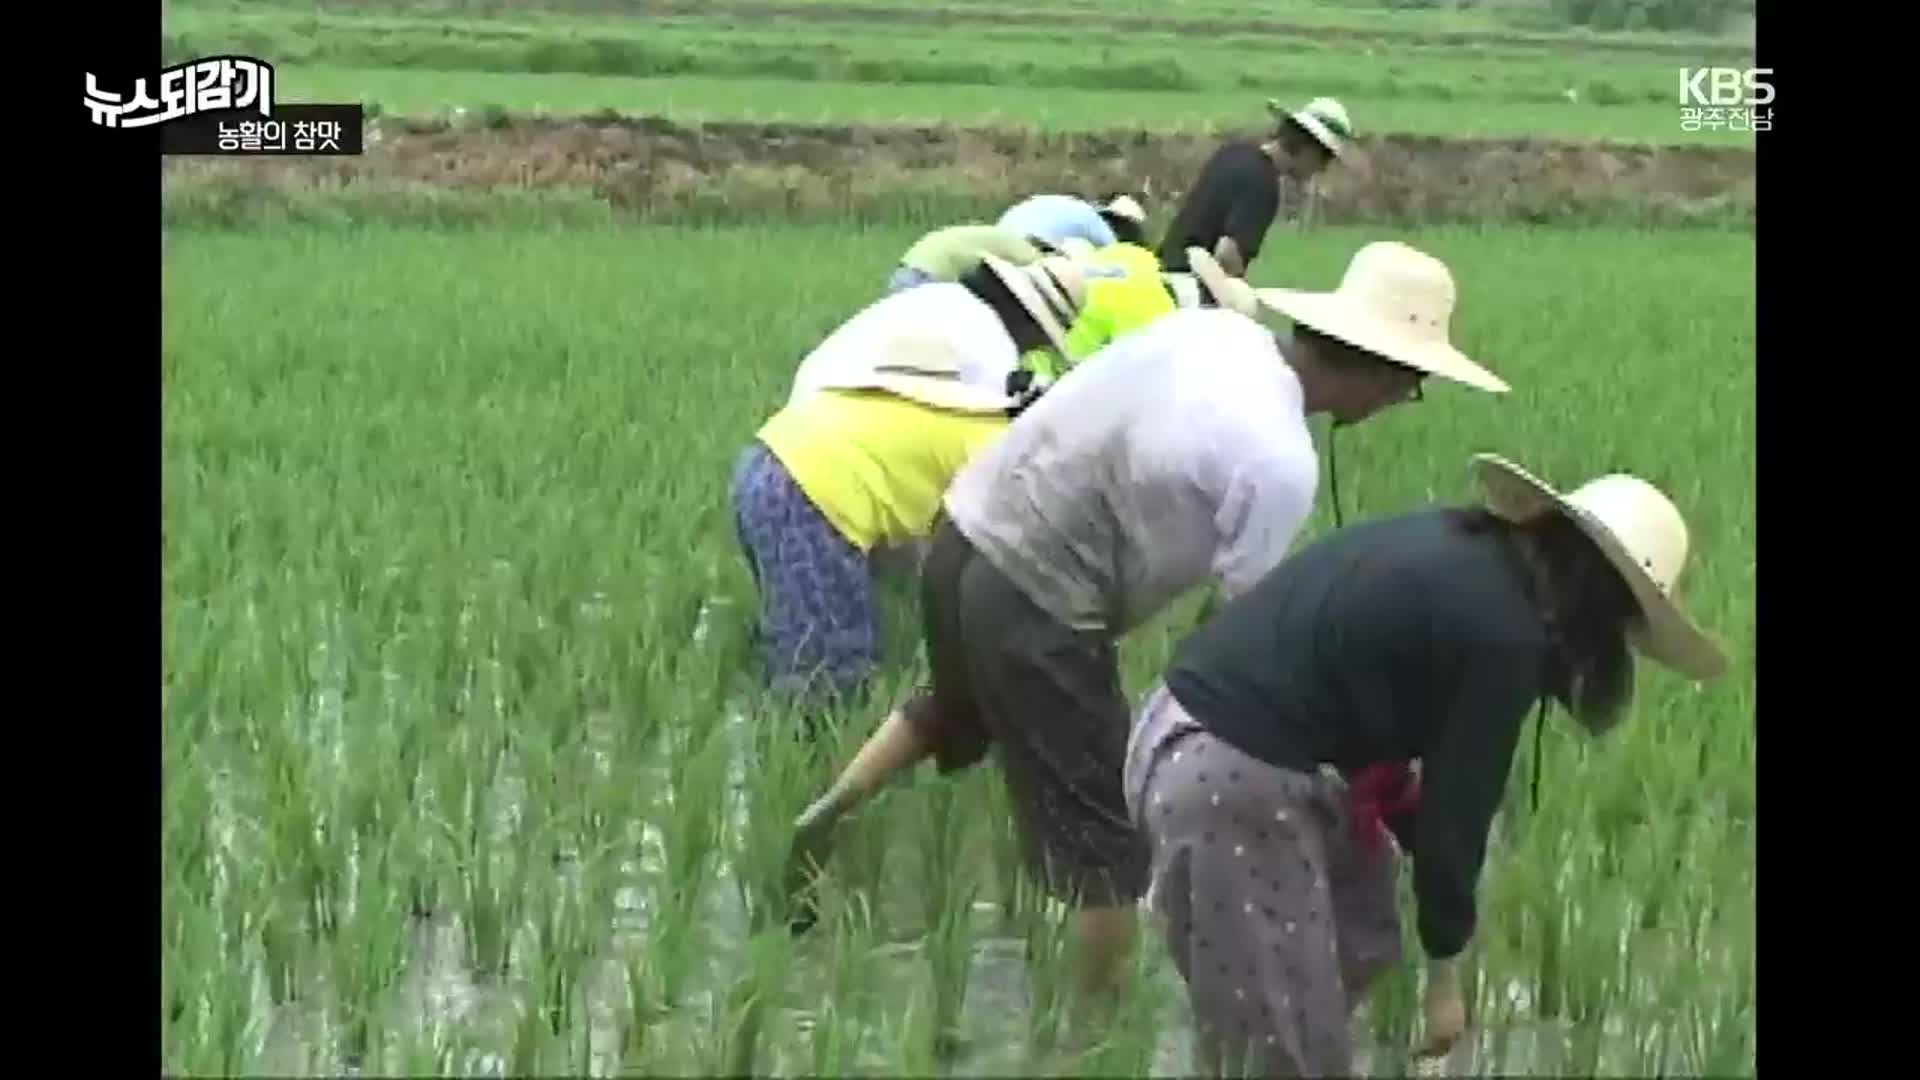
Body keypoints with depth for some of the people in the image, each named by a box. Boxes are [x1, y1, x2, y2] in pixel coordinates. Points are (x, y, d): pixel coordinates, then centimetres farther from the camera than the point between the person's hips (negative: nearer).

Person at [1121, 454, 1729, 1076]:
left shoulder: (1456, 546, 13)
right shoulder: (1503, 632, -13)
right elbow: (1457, 801, -7)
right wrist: (1444, 966, 5)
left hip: (1186, 731, 10)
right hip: (1227, 781, -10)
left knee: (1361, 935, 25)